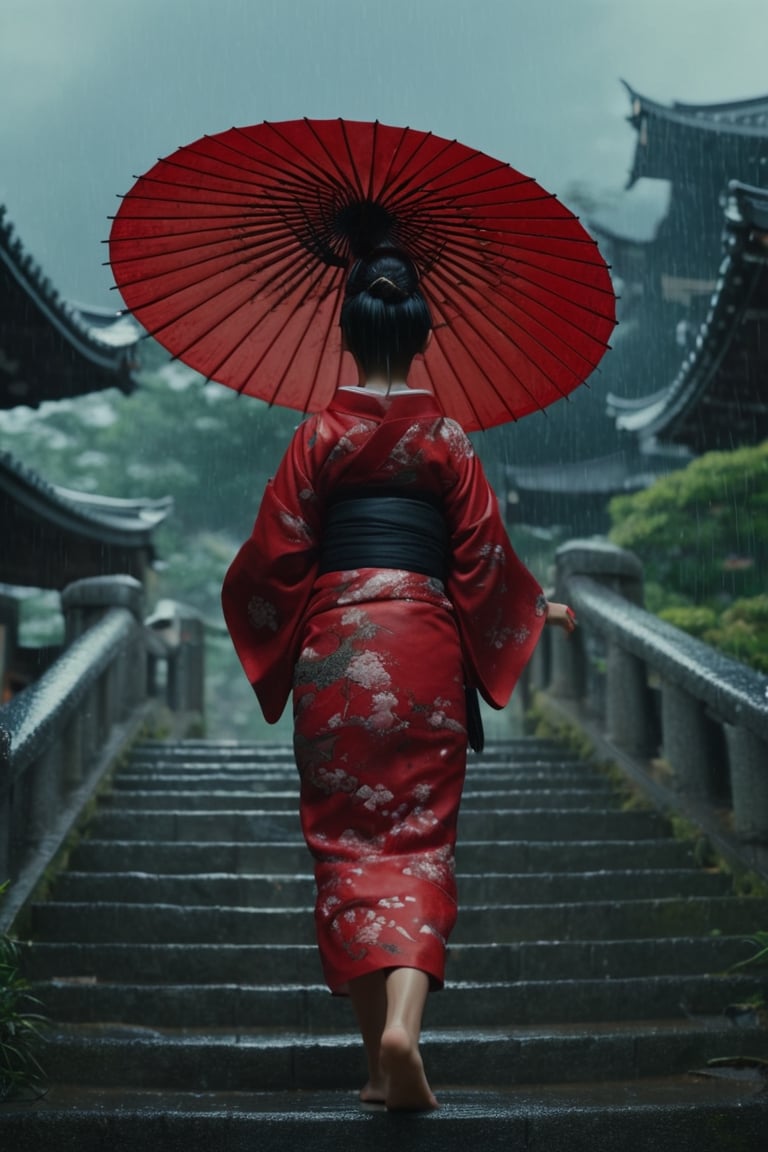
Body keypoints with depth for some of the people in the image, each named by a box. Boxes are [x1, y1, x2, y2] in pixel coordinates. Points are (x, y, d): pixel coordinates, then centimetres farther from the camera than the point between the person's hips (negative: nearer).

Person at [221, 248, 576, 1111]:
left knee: (346, 844, 7)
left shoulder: (319, 434, 1)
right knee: (420, 840, 3)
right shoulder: (447, 439, 3)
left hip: (336, 649, 0)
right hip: (425, 651, 0)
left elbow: (277, 556, 2)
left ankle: (379, 1057, 9)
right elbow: (483, 560, 3)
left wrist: (236, 605, 22)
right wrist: (541, 613, 21)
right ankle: (401, 1025, -17)